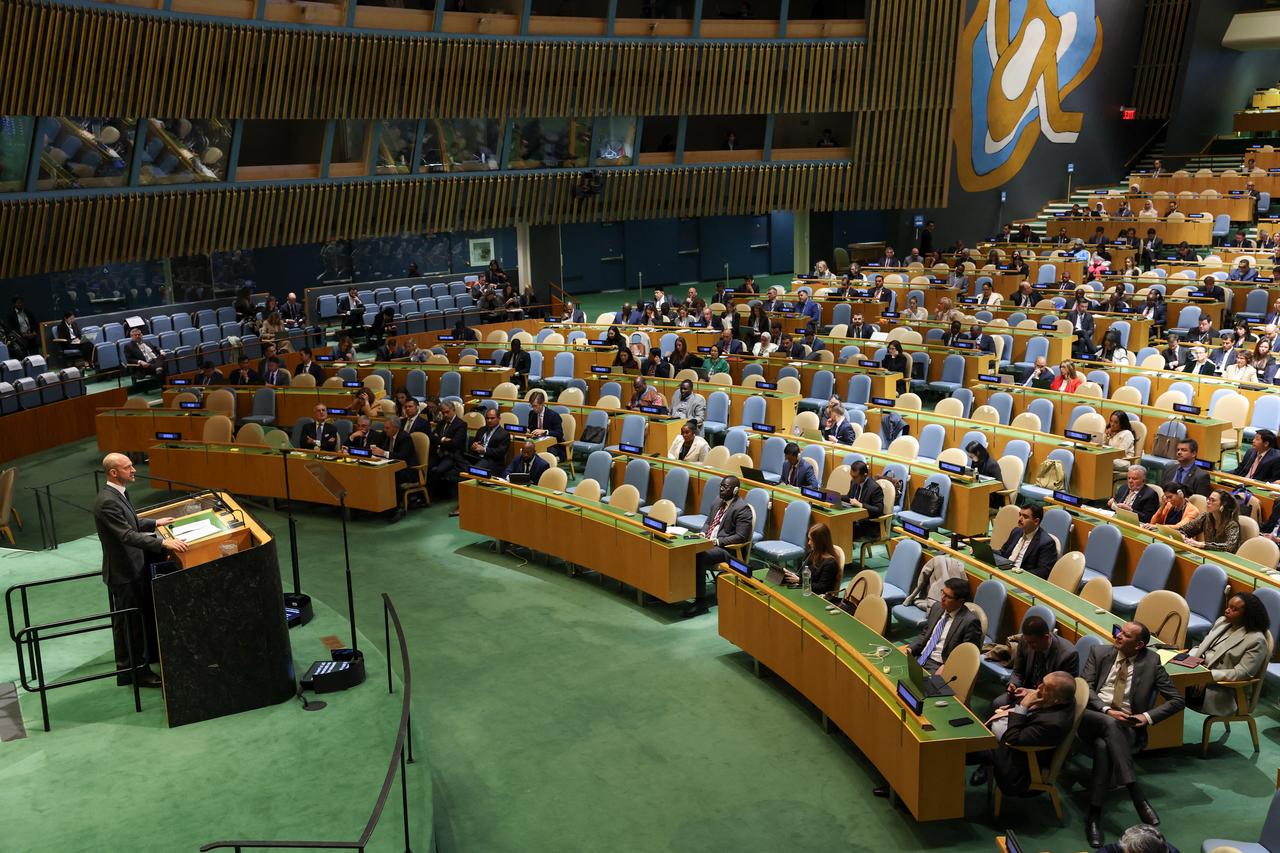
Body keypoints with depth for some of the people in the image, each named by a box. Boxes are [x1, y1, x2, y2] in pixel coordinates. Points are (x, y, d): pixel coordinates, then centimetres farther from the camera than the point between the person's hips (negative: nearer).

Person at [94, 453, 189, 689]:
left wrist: (155, 523, 17)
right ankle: (130, 671, 18)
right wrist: (163, 542, -39)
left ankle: (149, 654, 41)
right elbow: (128, 535, -34)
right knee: (127, 622, 4)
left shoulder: (119, 492, 4)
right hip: (123, 571, -10)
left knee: (145, 613, 23)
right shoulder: (107, 501, -26)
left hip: (136, 565, 10)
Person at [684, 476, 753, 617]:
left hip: (726, 549, -8)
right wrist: (703, 533, 3)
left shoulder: (743, 509, -10)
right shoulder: (718, 503, 16)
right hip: (707, 541, 8)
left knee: (698, 557, -32)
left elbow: (740, 537, -15)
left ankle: (700, 602, -27)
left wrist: (718, 541, -20)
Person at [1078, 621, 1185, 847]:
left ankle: (1094, 816, -30)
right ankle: (1138, 797, -37)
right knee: (1110, 724, -37)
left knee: (1104, 746, -36)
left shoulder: (1151, 661, 7)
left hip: (1125, 725, -1)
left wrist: (1147, 716, -8)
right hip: (1093, 717, 1)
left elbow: (1177, 700, 6)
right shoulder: (1099, 652, 10)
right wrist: (1107, 711, -15)